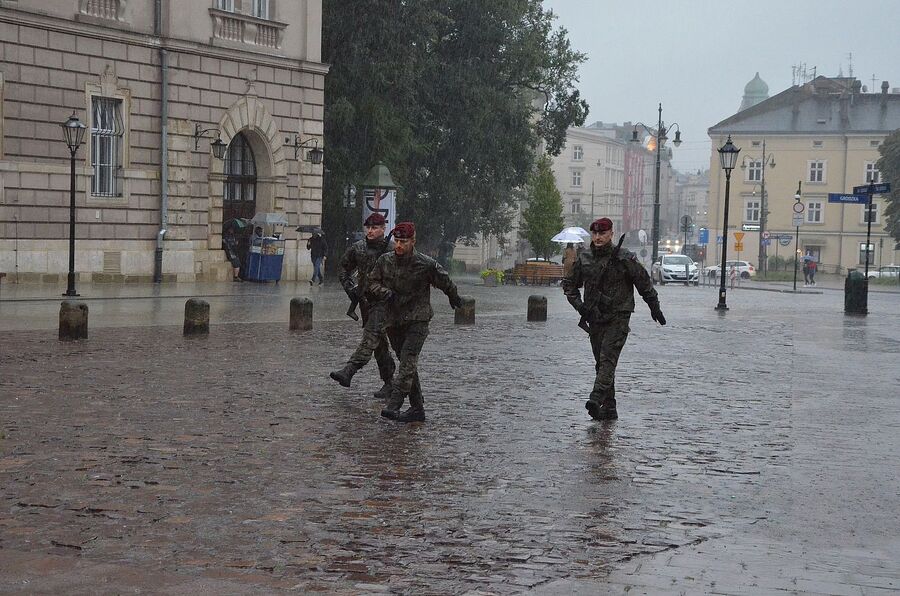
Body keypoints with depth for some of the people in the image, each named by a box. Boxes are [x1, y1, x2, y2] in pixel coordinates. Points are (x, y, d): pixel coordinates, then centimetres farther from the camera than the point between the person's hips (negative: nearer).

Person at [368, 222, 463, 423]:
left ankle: (394, 404, -30)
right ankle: (417, 408, 16)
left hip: (417, 320, -5)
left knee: (408, 360, -21)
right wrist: (384, 292, -12)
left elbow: (445, 283, 7)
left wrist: (454, 298, 23)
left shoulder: (426, 264, -10)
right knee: (407, 363, 9)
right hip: (394, 321, 5)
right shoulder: (384, 261, 1)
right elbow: (373, 282, 10)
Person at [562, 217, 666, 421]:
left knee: (608, 358, -19)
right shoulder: (584, 259, 5)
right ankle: (609, 408, 15)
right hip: (594, 319, 5)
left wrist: (655, 308, 7)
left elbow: (644, 283, 2)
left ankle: (597, 398, -32)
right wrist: (579, 305, 3)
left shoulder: (625, 259, -7)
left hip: (618, 318, -5)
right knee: (601, 363, 8)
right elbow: (569, 284, 17)